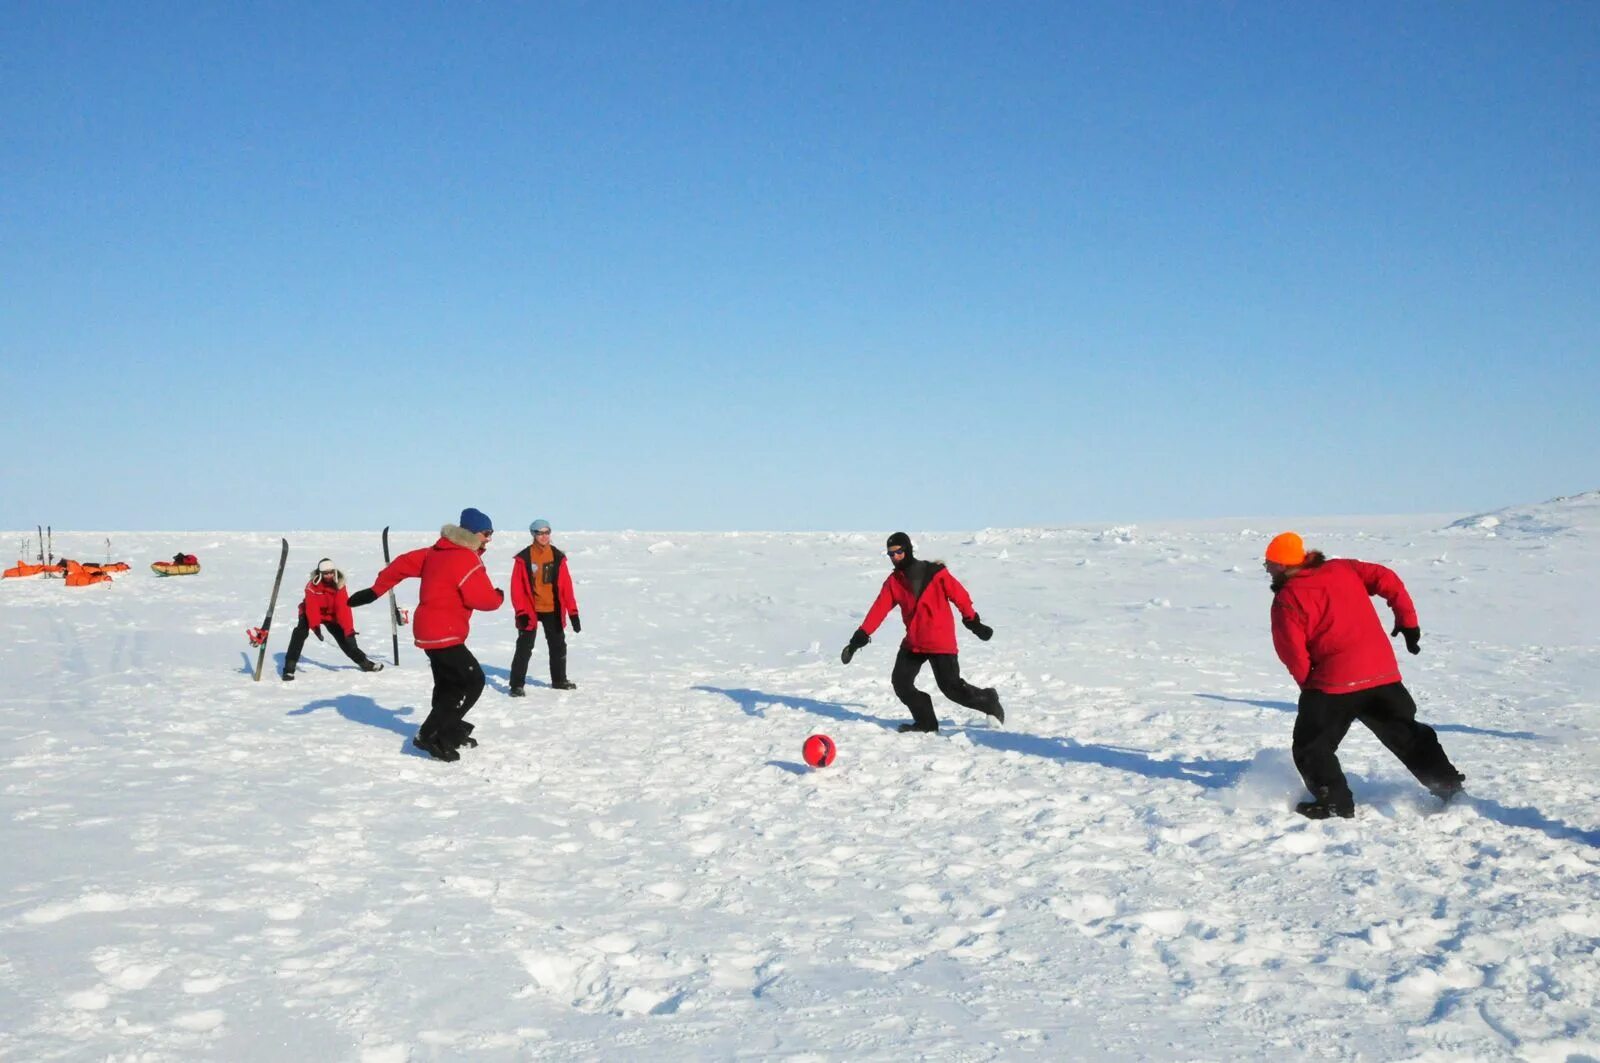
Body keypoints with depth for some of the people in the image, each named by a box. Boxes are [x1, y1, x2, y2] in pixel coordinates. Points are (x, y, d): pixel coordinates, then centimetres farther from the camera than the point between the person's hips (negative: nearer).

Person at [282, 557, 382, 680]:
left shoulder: (339, 585, -18)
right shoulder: (313, 585, -26)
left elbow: (344, 608, -25)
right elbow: (312, 608, -34)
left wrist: (349, 628, -33)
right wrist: (315, 626, -48)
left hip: (331, 615, 3)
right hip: (310, 614, -3)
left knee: (344, 637, 0)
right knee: (300, 633, -26)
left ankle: (362, 661, 21)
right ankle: (289, 667, -25)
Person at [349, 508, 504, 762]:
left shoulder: (438, 551, 11)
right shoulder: (466, 559, -18)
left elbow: (404, 563, 12)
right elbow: (483, 598, -19)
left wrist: (376, 589, 14)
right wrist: (498, 597, 3)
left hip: (429, 630, 10)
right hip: (444, 634, -10)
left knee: (448, 684, 21)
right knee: (473, 680, -7)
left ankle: (451, 732, 32)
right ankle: (430, 735, -8)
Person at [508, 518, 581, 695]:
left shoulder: (558, 557, 0)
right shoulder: (523, 558, -10)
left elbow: (566, 586, 1)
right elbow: (517, 587, -9)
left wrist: (573, 612, -2)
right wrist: (521, 612, -16)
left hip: (553, 611, 4)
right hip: (530, 611, -4)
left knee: (558, 646, 16)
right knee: (524, 648, -4)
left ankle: (559, 680, 32)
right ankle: (517, 685, 2)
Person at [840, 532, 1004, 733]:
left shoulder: (935, 572, -7)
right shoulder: (893, 581, 6)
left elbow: (959, 595, -1)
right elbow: (879, 609, 2)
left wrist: (973, 622, 1)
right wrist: (860, 637, -6)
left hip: (940, 640, -5)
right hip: (913, 642, 6)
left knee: (950, 686, -8)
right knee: (901, 682, 0)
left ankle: (989, 701, 16)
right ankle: (926, 722, 14)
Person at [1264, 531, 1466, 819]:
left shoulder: (1287, 599, -8)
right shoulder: (1342, 568, 9)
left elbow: (1292, 652, -8)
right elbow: (1387, 580, 6)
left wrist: (1307, 683, 8)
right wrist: (1408, 621, 10)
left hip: (1333, 682, -6)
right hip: (1382, 671, 6)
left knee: (1311, 746, 8)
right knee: (1407, 733, 21)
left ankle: (1336, 803, 4)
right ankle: (1449, 786, 24)